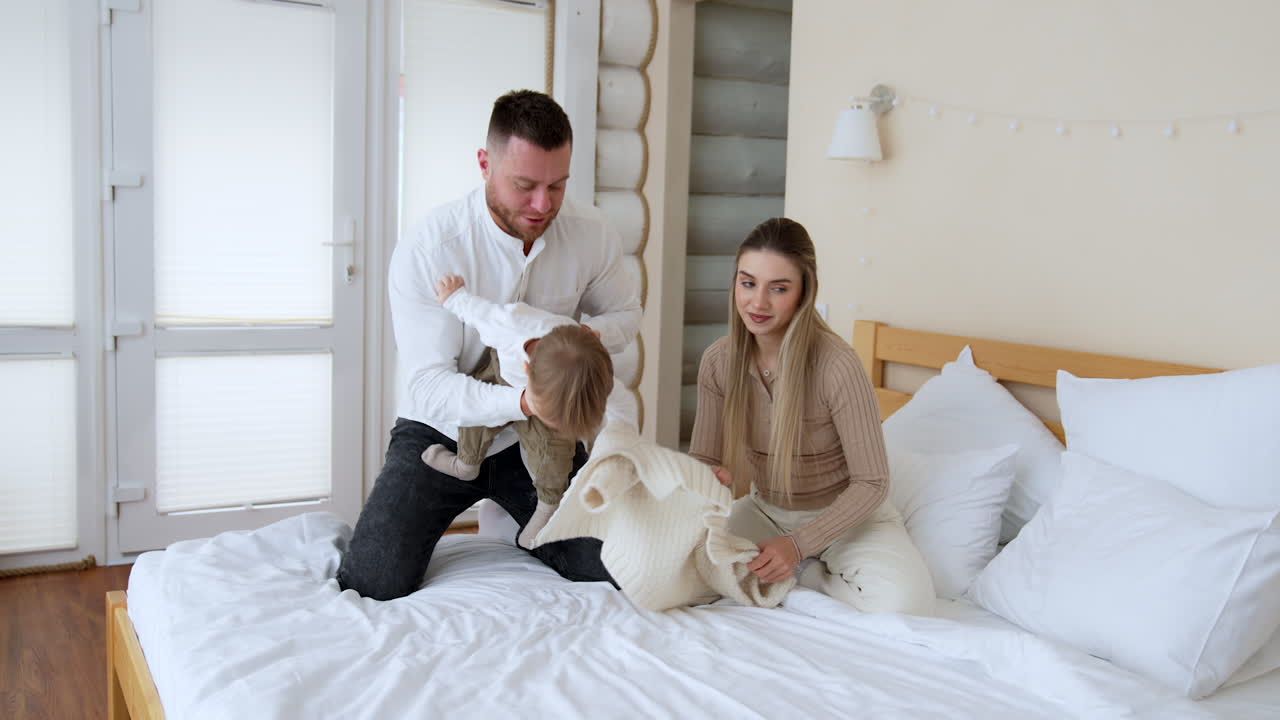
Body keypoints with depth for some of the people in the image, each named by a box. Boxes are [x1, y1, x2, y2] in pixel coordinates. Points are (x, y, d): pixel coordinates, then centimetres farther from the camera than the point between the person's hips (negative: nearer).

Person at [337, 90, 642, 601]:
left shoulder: (591, 233, -12)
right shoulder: (428, 247, -23)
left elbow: (625, 311, 8)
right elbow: (428, 386, -26)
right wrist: (522, 401, -43)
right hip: (440, 430, -3)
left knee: (610, 569, -7)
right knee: (374, 588, -16)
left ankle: (525, 529, 25)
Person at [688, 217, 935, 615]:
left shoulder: (838, 365, -27)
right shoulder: (719, 360, -12)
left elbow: (871, 482, -20)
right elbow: (703, 459, -3)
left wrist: (798, 545, -30)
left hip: (848, 515, -3)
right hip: (767, 510, 4)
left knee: (901, 600, -31)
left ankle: (805, 576, -4)